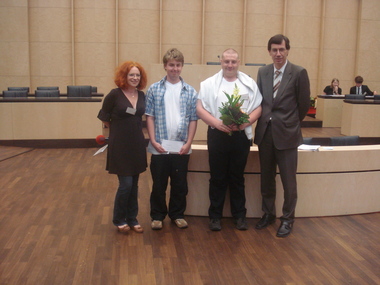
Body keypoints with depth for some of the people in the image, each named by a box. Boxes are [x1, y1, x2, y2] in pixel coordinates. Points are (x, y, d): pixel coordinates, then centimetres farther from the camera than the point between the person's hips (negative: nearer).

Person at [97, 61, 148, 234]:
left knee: (134, 184, 11)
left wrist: (134, 129, 8)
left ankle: (132, 219, 24)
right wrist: (119, 129, 8)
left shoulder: (142, 96, 5)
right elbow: (104, 118, -1)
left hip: (137, 144, 5)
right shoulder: (114, 94, -11)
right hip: (120, 144, -5)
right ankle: (119, 219, 16)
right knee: (125, 183, -5)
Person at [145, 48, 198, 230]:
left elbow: (193, 119, 4)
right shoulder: (154, 89, 1)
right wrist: (153, 141, -8)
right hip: (160, 146, -1)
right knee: (158, 184, 8)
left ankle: (177, 214, 27)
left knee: (180, 184, 11)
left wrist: (188, 143, -4)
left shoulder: (190, 92, 4)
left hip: (181, 147, 1)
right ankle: (157, 216, 23)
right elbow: (150, 117, 0)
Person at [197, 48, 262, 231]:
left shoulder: (249, 83, 7)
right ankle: (215, 216, 17)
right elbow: (200, 109, -2)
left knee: (237, 178, 11)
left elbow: (258, 108, 4)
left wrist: (244, 123, -13)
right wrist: (217, 123, -16)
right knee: (217, 178, 6)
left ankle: (239, 215, 21)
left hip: (241, 135, 1)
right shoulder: (210, 83, 3)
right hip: (217, 135, -1)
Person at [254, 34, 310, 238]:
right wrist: (264, 120, 5)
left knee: (288, 180, 5)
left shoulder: (299, 73, -6)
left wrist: (290, 123, 8)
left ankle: (287, 219, 21)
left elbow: (304, 104, 0)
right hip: (264, 131, 4)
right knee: (266, 178, 15)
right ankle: (268, 213, 31)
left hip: (286, 133, -4)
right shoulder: (262, 72, 7)